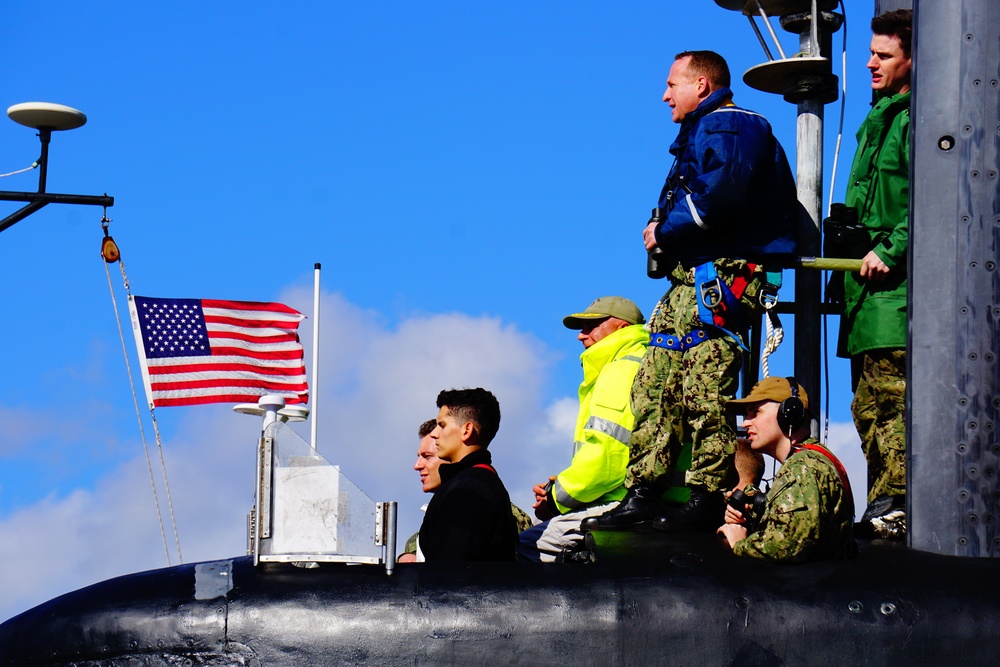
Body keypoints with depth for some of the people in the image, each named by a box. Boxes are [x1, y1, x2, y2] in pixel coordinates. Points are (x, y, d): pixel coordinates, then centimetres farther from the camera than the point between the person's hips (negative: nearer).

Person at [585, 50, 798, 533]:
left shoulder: (727, 126, -5)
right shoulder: (701, 132, 28)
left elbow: (720, 195, -21)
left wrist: (664, 230, -9)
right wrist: (663, 233, 7)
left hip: (718, 276, -11)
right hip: (690, 280, 11)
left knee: (703, 391, -14)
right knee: (653, 386, 7)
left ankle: (710, 500, -14)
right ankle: (643, 494, 6)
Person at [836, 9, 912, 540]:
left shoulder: (916, 119, -7)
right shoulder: (878, 118, 23)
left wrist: (890, 250, -21)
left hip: (897, 278, -10)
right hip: (867, 279, 10)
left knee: (889, 394, -15)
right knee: (867, 401, 10)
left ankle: (893, 507, -17)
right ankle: (883, 509, 13)